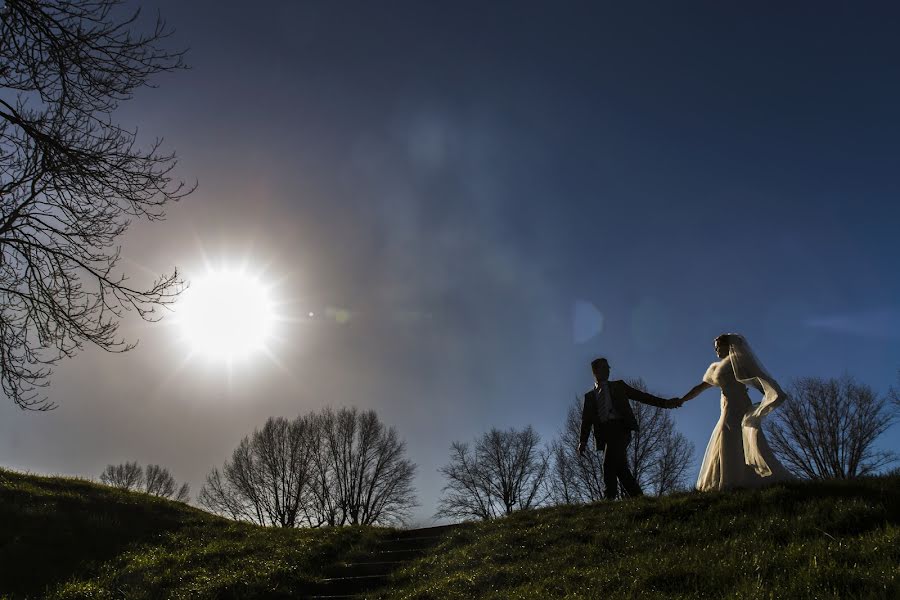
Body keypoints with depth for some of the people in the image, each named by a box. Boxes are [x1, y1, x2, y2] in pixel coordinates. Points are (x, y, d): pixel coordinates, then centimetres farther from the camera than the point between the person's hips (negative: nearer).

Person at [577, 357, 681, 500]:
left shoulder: (618, 386, 23)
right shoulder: (589, 396, 22)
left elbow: (640, 396, 16)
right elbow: (586, 420, 13)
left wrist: (664, 403, 5)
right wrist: (583, 441, -2)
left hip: (620, 428, -2)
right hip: (605, 432, 2)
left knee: (609, 463, -22)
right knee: (620, 467, -7)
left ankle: (610, 497, -24)